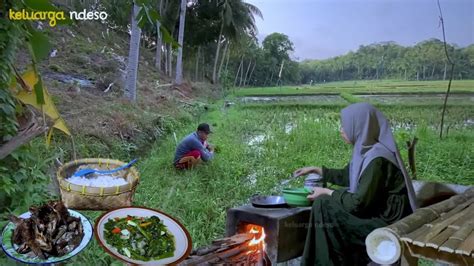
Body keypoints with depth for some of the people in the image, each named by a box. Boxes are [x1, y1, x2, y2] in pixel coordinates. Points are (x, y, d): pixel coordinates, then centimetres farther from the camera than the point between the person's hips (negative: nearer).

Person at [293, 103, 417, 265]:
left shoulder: (377, 159, -25)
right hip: (377, 212, 9)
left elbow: (359, 203, -24)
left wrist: (327, 193, -11)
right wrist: (315, 170, 20)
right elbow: (346, 176, 19)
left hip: (386, 222, -9)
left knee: (323, 205, -15)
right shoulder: (366, 150, 4)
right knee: (328, 202, 9)